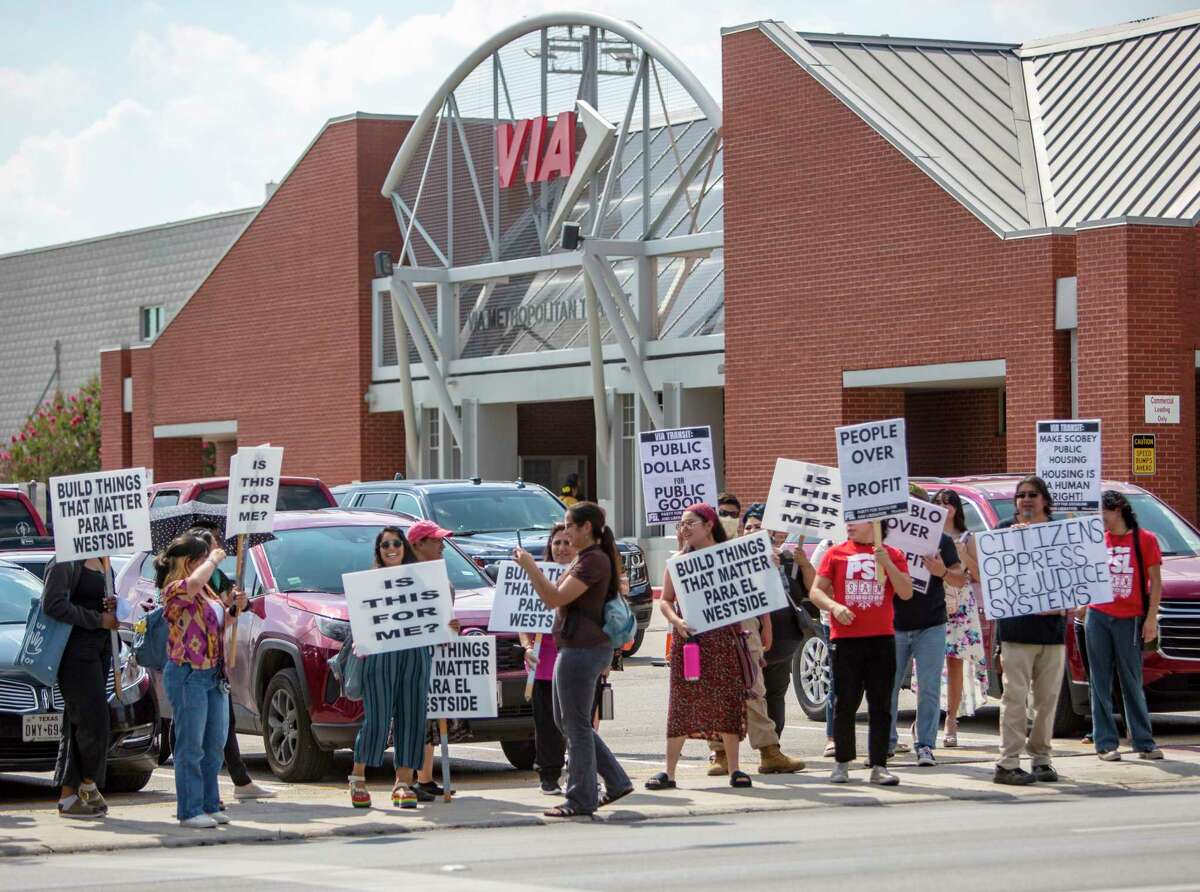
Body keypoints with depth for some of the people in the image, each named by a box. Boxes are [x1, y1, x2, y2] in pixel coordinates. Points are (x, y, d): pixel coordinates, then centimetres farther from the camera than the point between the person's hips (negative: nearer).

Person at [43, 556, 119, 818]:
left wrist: (113, 606, 4)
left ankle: (68, 796, 8)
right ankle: (89, 785, 7)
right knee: (93, 721, -10)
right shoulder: (65, 563, -10)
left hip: (99, 649, 9)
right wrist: (98, 619, -17)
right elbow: (53, 604, -20)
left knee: (78, 724, 8)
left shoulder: (99, 562, 17)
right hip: (75, 651, -9)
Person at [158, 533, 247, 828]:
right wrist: (214, 560, -18)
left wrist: (235, 610, 9)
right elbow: (194, 583, -35)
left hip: (214, 675, 9)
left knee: (215, 745, 12)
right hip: (187, 675, -9)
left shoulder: (206, 591, 15)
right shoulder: (173, 590, -12)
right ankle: (190, 811, -1)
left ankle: (209, 805, 21)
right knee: (191, 747, -5)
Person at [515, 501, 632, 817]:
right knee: (566, 721, 16)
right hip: (576, 649, 11)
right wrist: (532, 569, 16)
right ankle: (616, 781, 19)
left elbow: (555, 598, -22)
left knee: (576, 726, -4)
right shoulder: (584, 559, 19)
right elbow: (559, 596, 22)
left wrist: (530, 567, -18)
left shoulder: (594, 560, -15)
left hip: (582, 649, -11)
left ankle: (581, 799, 2)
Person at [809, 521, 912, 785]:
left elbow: (906, 593, 0)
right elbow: (816, 591, 5)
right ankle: (842, 763, 12)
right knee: (845, 704, 2)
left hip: (882, 639, 0)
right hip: (845, 640, 0)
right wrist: (834, 606, -15)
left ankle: (879, 766, 5)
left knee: (881, 706, 1)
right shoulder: (835, 554, 7)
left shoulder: (892, 555, 8)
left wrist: (887, 563, -12)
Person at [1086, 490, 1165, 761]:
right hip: (1097, 617, 3)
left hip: (1129, 620, -3)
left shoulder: (1145, 540, 0)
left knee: (1132, 683, 1)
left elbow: (1155, 582, -1)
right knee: (1101, 684, 2)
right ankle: (1106, 743, 4)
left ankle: (1143, 743, 7)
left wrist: (1151, 619, -7)